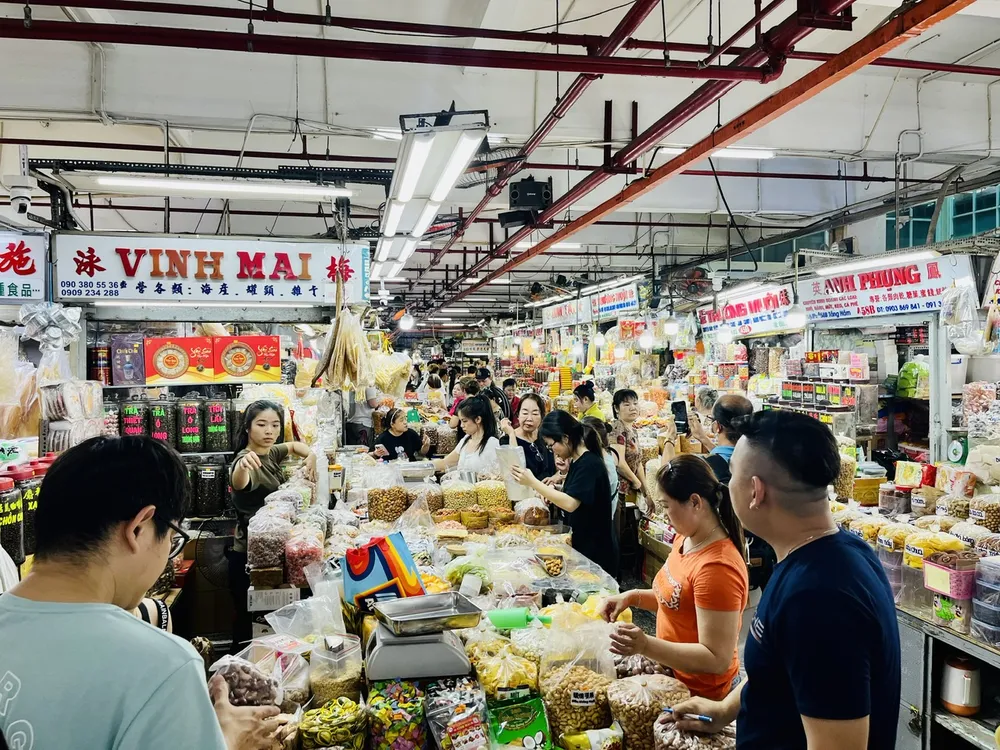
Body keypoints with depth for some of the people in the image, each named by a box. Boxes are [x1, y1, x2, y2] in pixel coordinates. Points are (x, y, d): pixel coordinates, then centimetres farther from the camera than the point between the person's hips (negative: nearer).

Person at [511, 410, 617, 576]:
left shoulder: (589, 464, -20)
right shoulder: (577, 462, 8)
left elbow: (571, 504, -28)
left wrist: (533, 482, -28)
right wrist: (553, 493, -1)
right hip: (581, 545, 9)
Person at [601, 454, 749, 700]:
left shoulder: (717, 568, -30)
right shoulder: (686, 539, -2)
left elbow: (717, 660, -29)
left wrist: (646, 646, -38)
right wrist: (633, 597, -1)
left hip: (701, 697, -8)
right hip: (675, 678, 8)